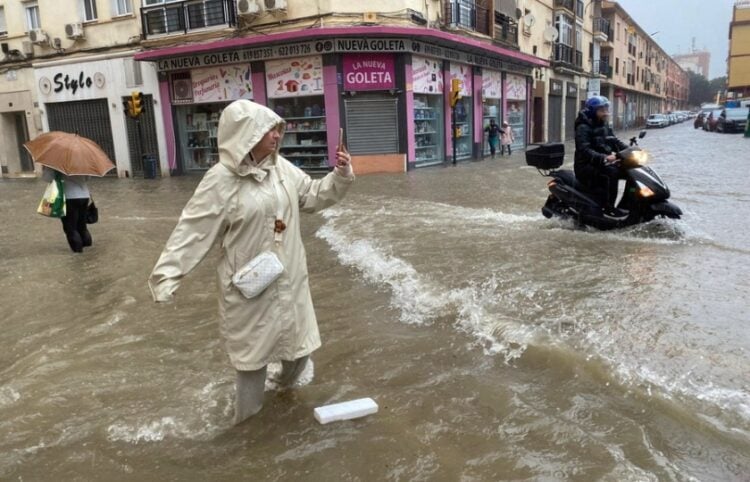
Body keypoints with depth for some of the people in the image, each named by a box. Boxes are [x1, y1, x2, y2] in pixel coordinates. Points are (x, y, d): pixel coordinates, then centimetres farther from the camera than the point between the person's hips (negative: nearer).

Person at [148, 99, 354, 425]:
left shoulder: (282, 168, 1)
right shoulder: (221, 180, -18)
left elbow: (314, 197, 12)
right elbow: (193, 230, -18)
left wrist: (341, 176, -3)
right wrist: (167, 275, -23)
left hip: (289, 277, 6)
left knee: (298, 338, 20)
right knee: (253, 349, 10)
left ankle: (287, 381, 52)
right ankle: (248, 416, 34)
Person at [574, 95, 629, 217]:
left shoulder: (604, 126, 13)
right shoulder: (583, 128, -15)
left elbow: (615, 141, 15)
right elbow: (584, 150, -27)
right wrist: (604, 158, -39)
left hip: (603, 163, 9)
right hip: (587, 166, -9)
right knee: (611, 172, -32)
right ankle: (608, 207, -25)